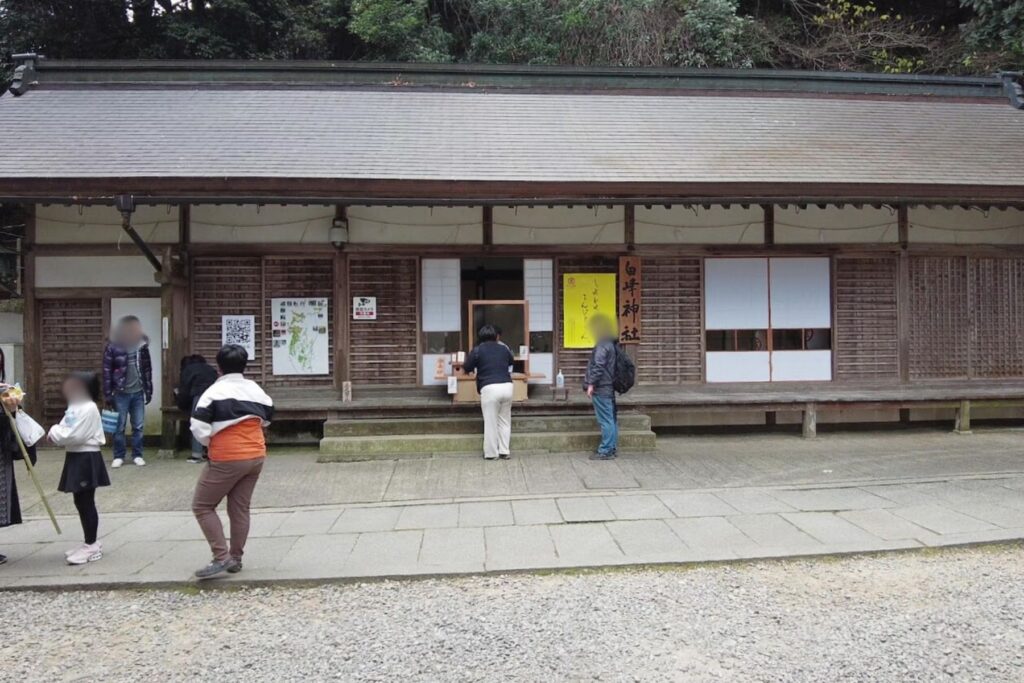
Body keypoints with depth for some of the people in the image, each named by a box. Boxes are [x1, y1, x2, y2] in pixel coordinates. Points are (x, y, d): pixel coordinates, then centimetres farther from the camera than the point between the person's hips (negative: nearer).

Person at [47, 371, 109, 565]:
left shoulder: (89, 408, -17)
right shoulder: (74, 407, 14)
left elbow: (76, 435, -22)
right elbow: (64, 429, 15)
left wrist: (55, 435, -9)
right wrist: (56, 432, -6)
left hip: (86, 459, -10)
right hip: (75, 458, 10)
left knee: (86, 503, -3)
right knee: (80, 502, 14)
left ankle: (91, 545, 6)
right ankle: (90, 544, 24)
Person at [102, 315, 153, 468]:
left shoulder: (142, 345, 1)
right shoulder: (112, 346, -8)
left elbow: (147, 370, 7)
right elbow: (107, 371, -6)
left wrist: (149, 391, 6)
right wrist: (108, 394, -8)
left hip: (138, 392, 3)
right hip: (121, 393, -2)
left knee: (138, 426, 6)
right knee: (119, 427, 5)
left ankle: (137, 455, 16)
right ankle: (118, 456, 16)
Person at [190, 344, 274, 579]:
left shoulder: (214, 392, -12)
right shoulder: (256, 389, 7)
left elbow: (199, 428, -16)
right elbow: (266, 419, 20)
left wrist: (210, 443, 2)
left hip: (226, 460, -6)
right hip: (256, 457, 7)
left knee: (202, 506, 5)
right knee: (240, 508, 15)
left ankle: (222, 557, -3)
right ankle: (236, 559, 20)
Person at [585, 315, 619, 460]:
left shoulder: (602, 345, -15)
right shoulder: (611, 344, 16)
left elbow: (598, 366, -20)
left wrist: (591, 384, -16)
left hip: (601, 389, -10)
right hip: (609, 388, 10)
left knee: (605, 420, -7)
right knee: (611, 419, 12)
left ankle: (605, 451, -5)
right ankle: (612, 448, 19)